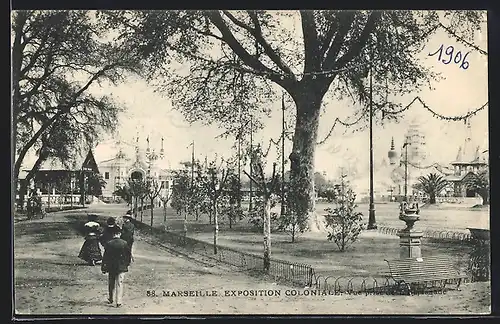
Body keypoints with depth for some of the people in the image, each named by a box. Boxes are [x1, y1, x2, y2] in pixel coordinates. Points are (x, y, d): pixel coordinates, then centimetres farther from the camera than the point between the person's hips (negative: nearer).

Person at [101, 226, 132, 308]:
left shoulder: (109, 243, -8)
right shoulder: (124, 243, -8)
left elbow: (105, 256, -5)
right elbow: (129, 255, 0)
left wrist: (103, 267, 2)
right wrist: (127, 263, 16)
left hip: (111, 267, 1)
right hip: (121, 267, -1)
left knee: (111, 284, 17)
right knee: (119, 284, 2)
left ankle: (110, 299, 30)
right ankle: (118, 302, -3)